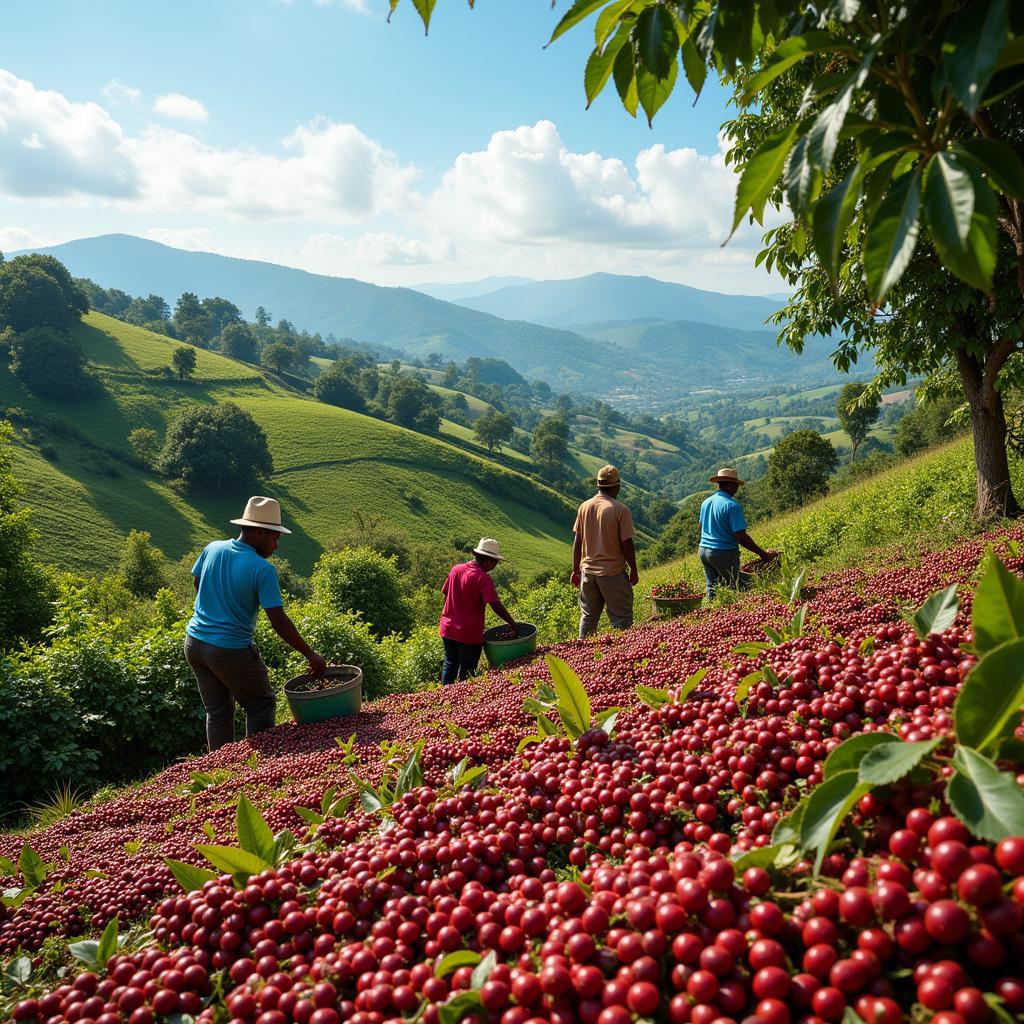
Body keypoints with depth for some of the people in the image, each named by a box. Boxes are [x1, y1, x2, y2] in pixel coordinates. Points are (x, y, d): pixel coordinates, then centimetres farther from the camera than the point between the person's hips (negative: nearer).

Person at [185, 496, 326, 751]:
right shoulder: (262, 570, -19)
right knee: (261, 706, 13)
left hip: (194, 643, 7)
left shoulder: (213, 549, -1)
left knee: (217, 711, 18)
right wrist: (311, 655, -12)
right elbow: (279, 622, -20)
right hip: (230, 651, -7)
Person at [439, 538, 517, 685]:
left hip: (448, 629, 6)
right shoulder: (483, 578, -19)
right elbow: (495, 605, -24)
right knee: (466, 670, 9)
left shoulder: (456, 569, 1)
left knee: (450, 664, 20)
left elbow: (446, 595, 9)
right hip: (469, 634, -6)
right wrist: (512, 623, -14)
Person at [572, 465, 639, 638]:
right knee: (621, 618, 5)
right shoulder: (620, 510, -14)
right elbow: (627, 544, -13)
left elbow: (577, 542, 4)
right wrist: (634, 571, 0)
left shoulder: (584, 507, 1)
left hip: (588, 571, 5)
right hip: (613, 572, -5)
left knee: (588, 617, 17)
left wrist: (576, 570, 13)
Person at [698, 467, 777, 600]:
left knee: (712, 587, 13)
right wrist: (763, 554, -14)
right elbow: (741, 536, -19)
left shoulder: (705, 502, 8)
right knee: (732, 588, 3)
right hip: (724, 553, -7)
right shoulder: (732, 505, -16)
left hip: (703, 550, 8)